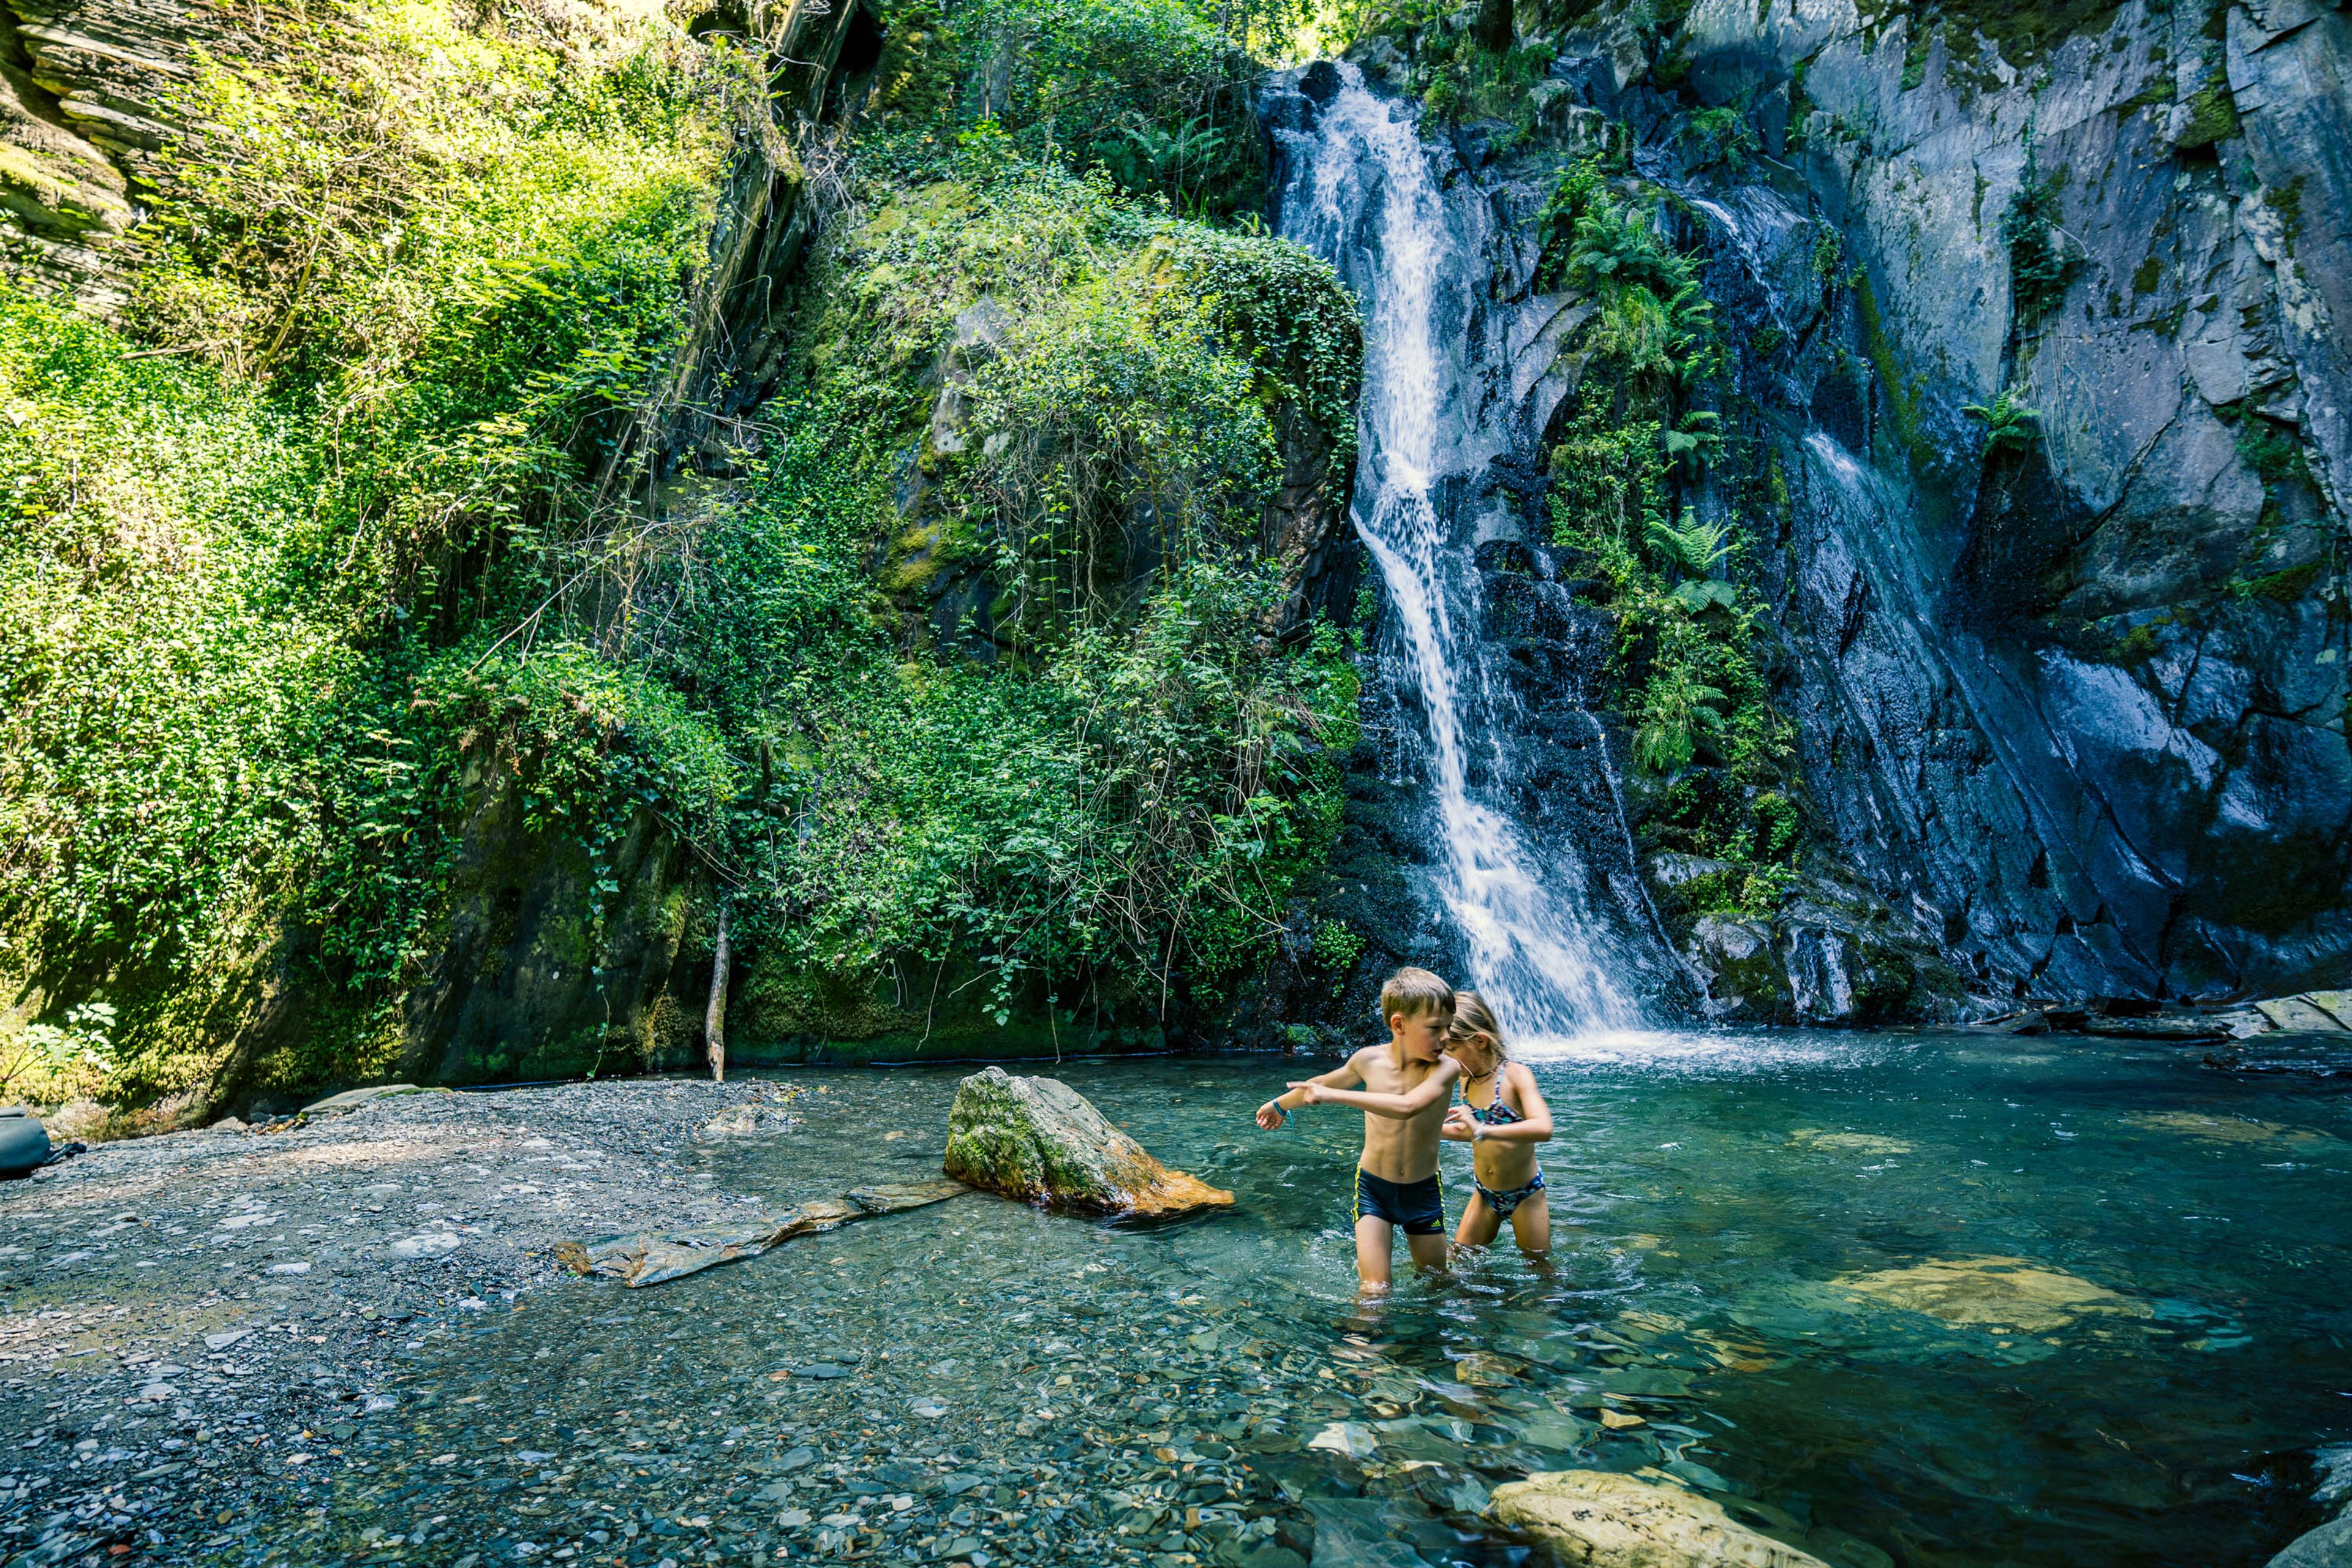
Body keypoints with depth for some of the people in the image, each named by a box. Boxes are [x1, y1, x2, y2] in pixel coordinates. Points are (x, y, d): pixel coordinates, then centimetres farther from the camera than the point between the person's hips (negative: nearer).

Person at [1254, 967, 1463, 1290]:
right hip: (1373, 1189, 0)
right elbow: (1321, 1084, 11)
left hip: (1423, 1191, 0)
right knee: (1375, 1292, -9)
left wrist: (1334, 1096, -33)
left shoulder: (1446, 1068, -18)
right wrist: (1280, 1104, 27)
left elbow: (1407, 1106, -36)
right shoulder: (1369, 1060, -9)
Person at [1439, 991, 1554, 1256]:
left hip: (1525, 1194, -5)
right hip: (1485, 1193, 6)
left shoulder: (1515, 1074, -22)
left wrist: (1482, 1130, -47)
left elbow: (1543, 1128, -39)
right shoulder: (1466, 1079, -3)